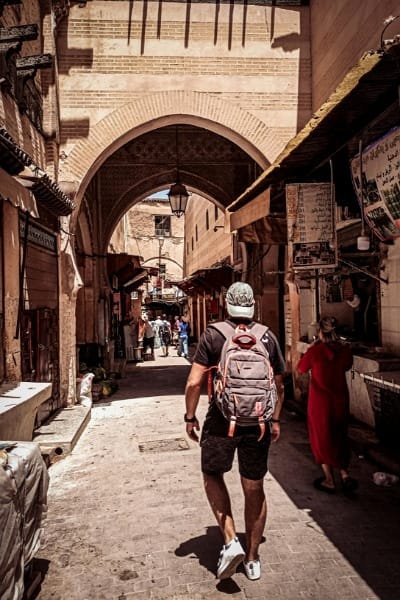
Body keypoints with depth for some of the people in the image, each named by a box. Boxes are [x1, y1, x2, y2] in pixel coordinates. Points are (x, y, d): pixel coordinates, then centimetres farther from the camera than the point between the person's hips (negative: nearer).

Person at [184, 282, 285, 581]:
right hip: (258, 424, 3)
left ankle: (231, 541, 11)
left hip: (221, 422, -2)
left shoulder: (213, 335, -8)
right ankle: (252, 559, 29)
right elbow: (279, 386, 7)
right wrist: (275, 420, 20)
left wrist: (190, 417, 3)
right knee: (254, 490, 15)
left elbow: (194, 382, -10)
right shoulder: (268, 337, 1)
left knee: (212, 476, 21)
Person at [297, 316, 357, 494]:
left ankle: (329, 480, 18)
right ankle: (344, 474, 15)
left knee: (322, 438, 12)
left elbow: (301, 369, -3)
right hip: (340, 400, 4)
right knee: (339, 437, 22)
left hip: (320, 401, -4)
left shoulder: (315, 350, -19)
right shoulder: (345, 349, -8)